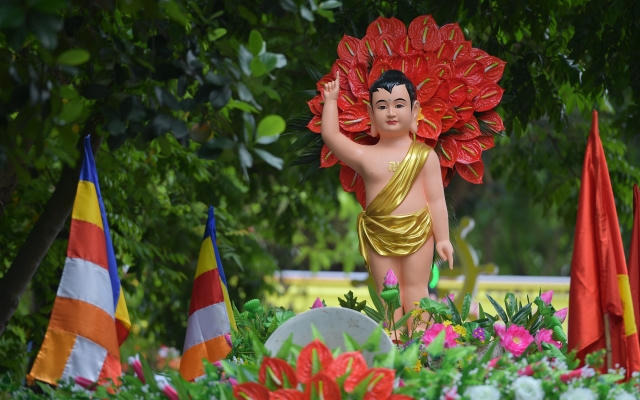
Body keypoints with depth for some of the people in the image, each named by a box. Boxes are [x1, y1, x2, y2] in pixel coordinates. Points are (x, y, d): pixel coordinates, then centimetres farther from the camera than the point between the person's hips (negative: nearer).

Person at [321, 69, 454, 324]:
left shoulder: (425, 156, -1)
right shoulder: (365, 157, 1)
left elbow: (436, 200, -1)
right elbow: (330, 135, 4)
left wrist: (442, 238, -3)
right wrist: (331, 101, 5)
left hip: (417, 233, -2)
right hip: (379, 236, 2)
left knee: (415, 290, 3)